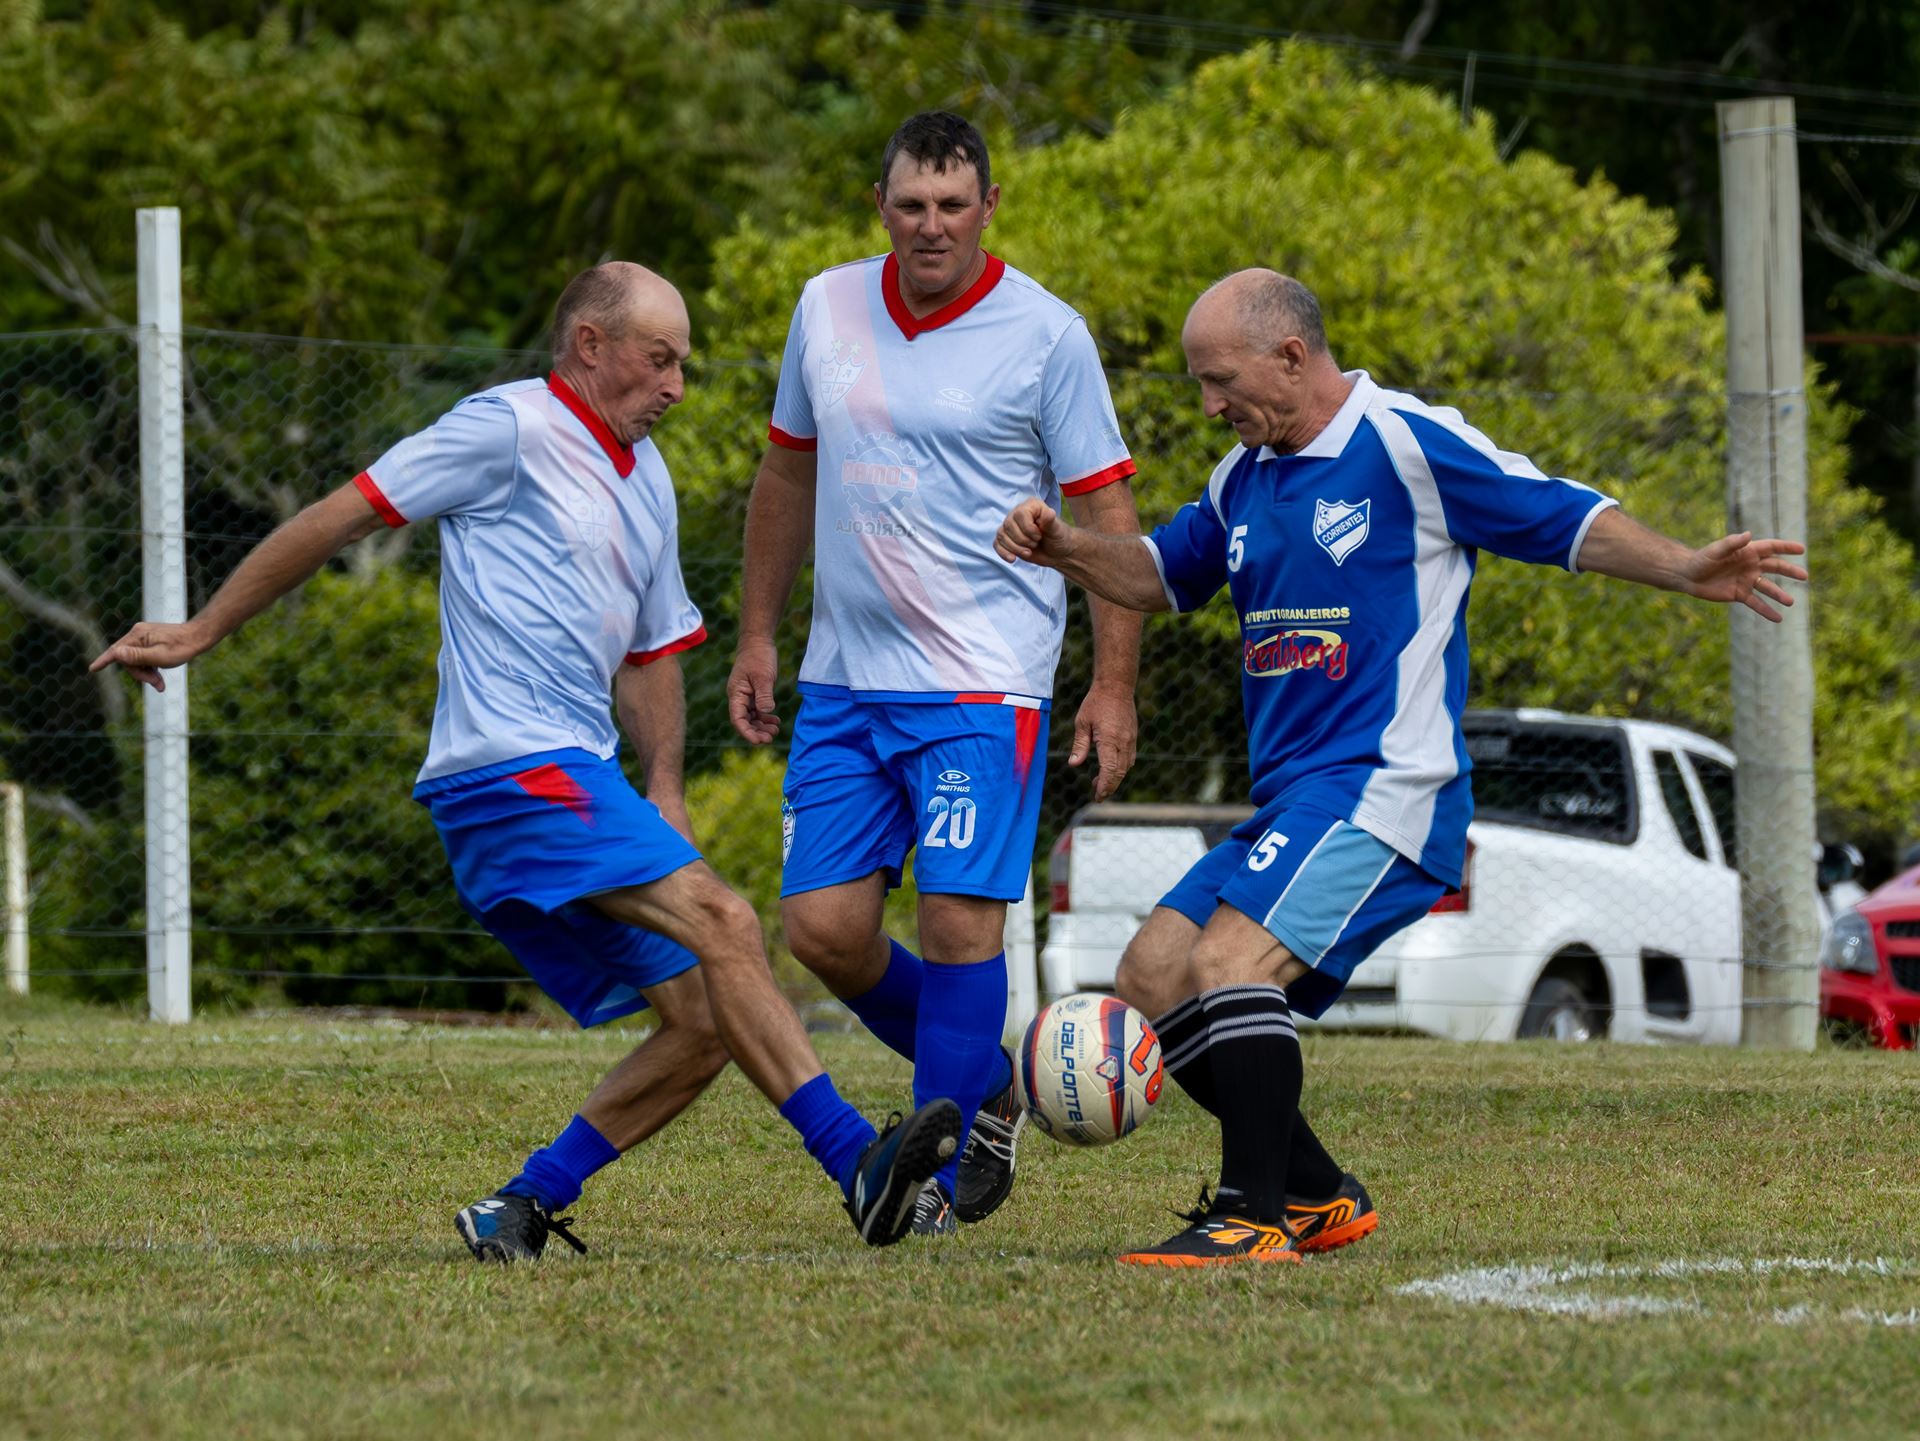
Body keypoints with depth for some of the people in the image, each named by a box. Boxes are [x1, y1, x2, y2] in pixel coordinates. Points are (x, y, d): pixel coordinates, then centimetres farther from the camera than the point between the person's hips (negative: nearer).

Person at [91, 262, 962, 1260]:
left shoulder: (646, 481, 21)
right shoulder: (512, 429, -4)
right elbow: (339, 518, -2)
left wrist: (662, 792, 13)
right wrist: (198, 635, 0)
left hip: (576, 783, 9)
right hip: (511, 766, -9)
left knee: (704, 1021, 0)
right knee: (721, 924, -22)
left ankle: (522, 1210, 2)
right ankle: (853, 1160, -29)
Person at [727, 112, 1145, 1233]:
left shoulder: (1045, 335, -6)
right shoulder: (827, 308, 7)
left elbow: (1108, 512, -3)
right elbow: (788, 474, 20)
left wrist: (1115, 686, -8)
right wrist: (758, 634, 18)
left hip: (983, 681, -5)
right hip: (845, 678, 5)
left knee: (960, 919, -11)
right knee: (823, 926, 0)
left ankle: (942, 1170, 0)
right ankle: (983, 1080, 24)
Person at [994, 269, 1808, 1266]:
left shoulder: (1408, 445, -8)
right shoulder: (1245, 479, 15)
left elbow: (1570, 521, -5)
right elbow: (1160, 575, 30)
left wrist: (1688, 571, -19)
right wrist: (1062, 548, 11)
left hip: (1381, 792, -9)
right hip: (1290, 801, 9)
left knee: (1228, 967, -23)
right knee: (1150, 979, 4)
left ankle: (1256, 1218, -16)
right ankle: (1319, 1197, 12)